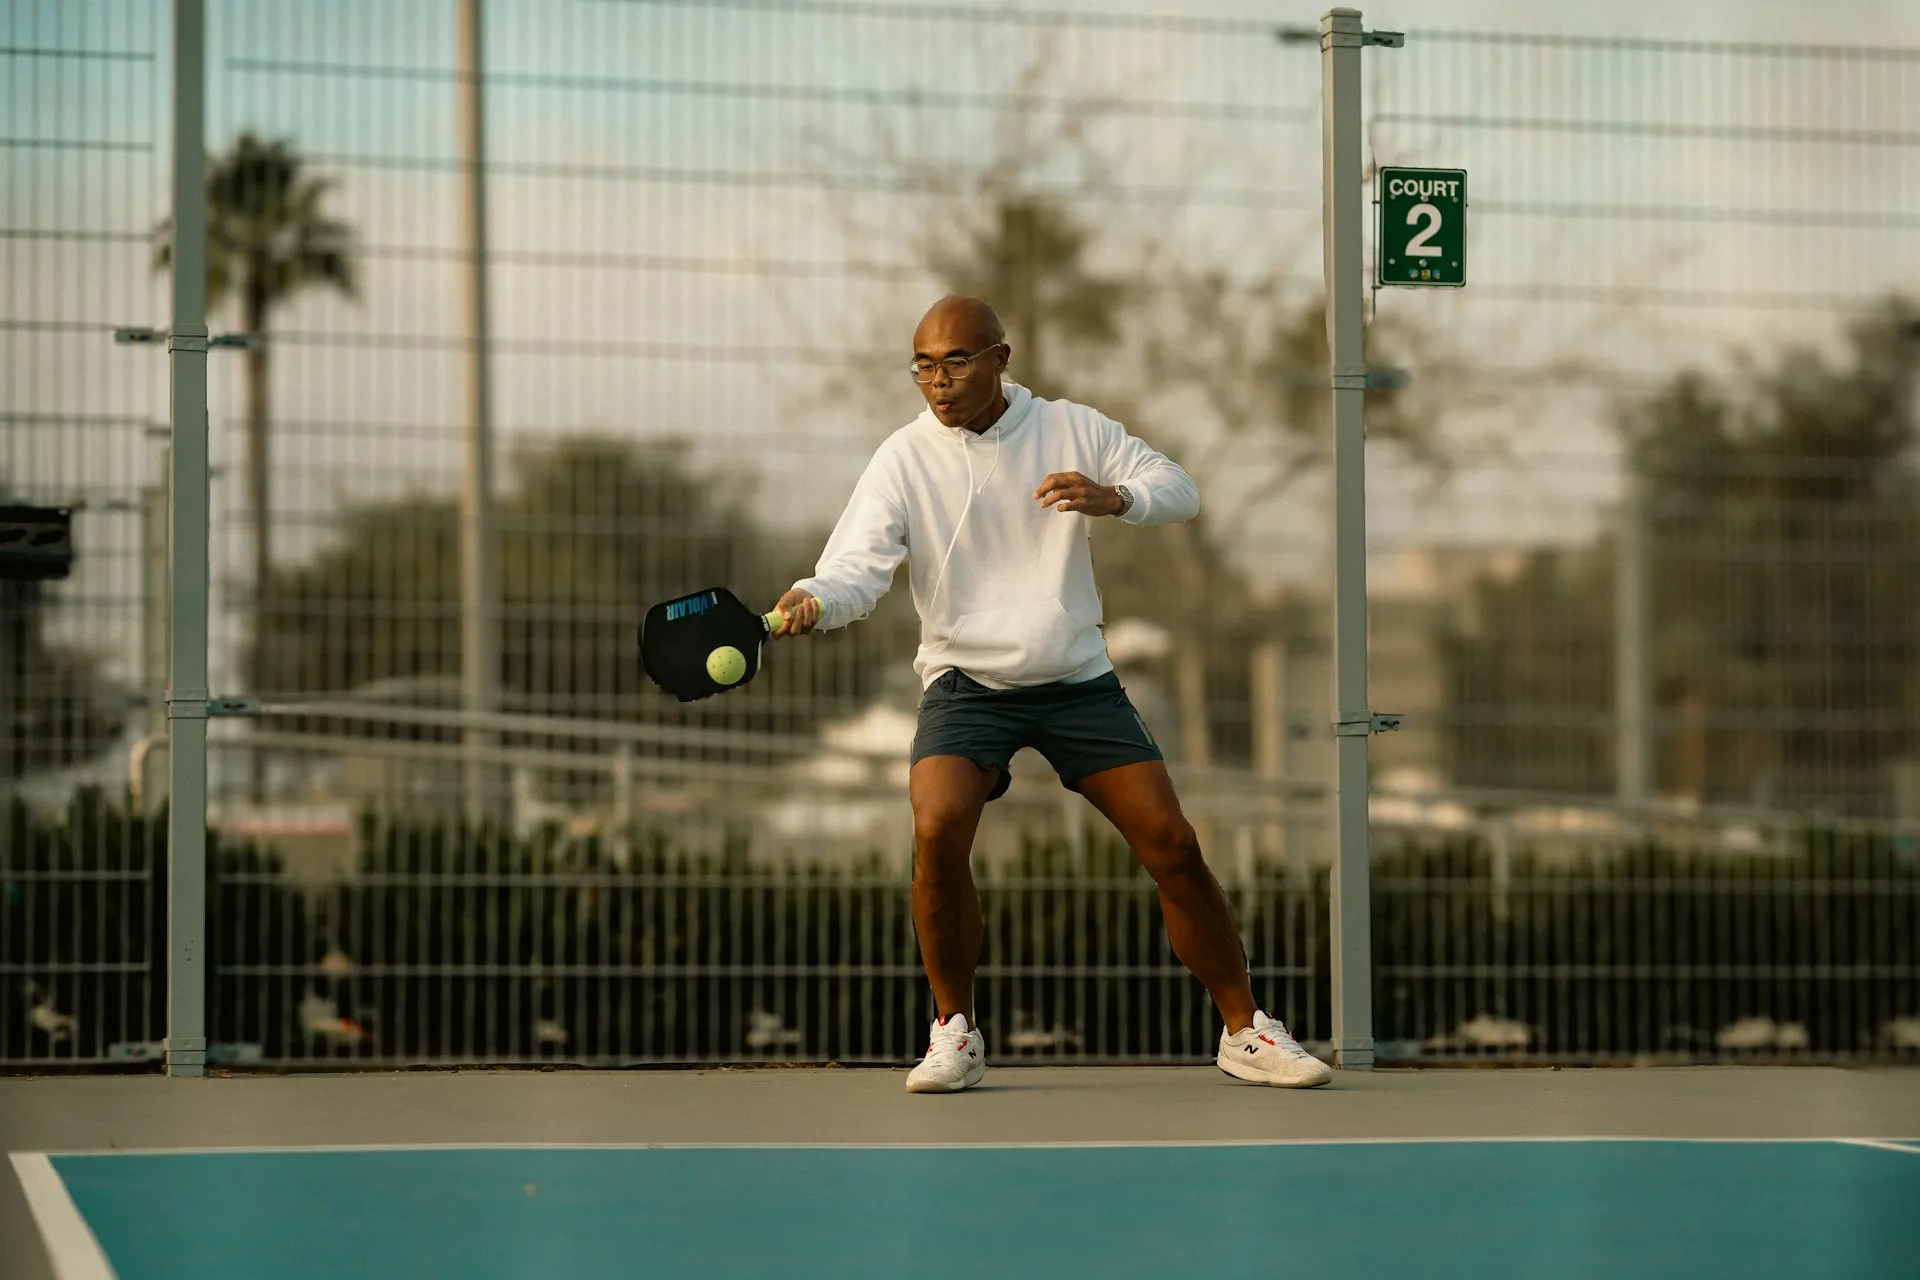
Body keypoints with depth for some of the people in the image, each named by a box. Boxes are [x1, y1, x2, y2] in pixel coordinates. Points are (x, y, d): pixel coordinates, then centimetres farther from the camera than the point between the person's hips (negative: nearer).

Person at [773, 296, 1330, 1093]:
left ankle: (1244, 1030, 14)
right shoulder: (905, 460, -6)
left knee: (1173, 847, -3)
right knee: (938, 829, -27)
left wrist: (1115, 498, -22)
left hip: (1078, 681, 2)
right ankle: (955, 1032, -9)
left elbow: (1179, 490, 1)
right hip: (966, 685, -2)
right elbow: (859, 566, -16)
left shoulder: (1072, 429, 0)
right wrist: (810, 602, -39)